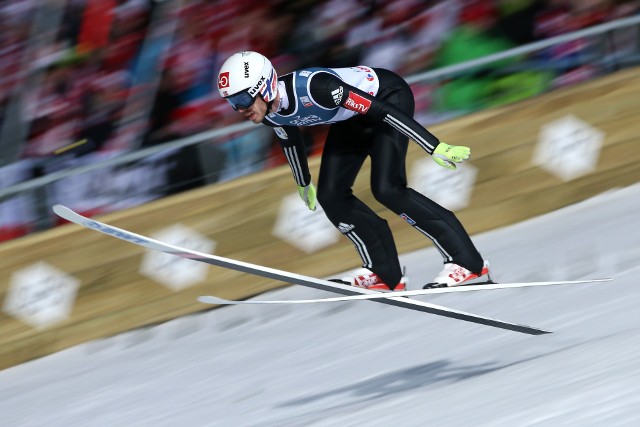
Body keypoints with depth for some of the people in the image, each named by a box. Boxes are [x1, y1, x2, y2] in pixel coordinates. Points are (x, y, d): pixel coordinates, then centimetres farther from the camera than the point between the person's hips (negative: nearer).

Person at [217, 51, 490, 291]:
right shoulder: (270, 114, -13)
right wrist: (303, 183, 28)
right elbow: (289, 140, 12)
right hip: (351, 118, 8)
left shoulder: (312, 87, -38)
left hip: (389, 95, -8)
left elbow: (381, 110, -35)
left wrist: (436, 148, -34)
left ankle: (469, 263, -15)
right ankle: (386, 274, 6)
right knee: (330, 195, -2)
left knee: (386, 188, -21)